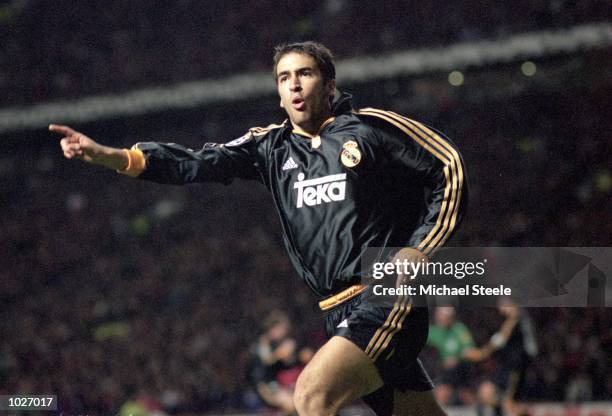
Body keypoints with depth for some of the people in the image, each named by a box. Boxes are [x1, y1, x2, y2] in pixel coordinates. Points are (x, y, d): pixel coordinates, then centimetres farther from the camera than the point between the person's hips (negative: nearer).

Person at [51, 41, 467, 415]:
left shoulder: (370, 127, -3)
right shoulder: (273, 146, 12)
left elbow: (450, 167, 0)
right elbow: (199, 163, 2)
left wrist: (417, 252, -8)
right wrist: (107, 155, -11)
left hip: (388, 298, -6)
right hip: (341, 312, 6)